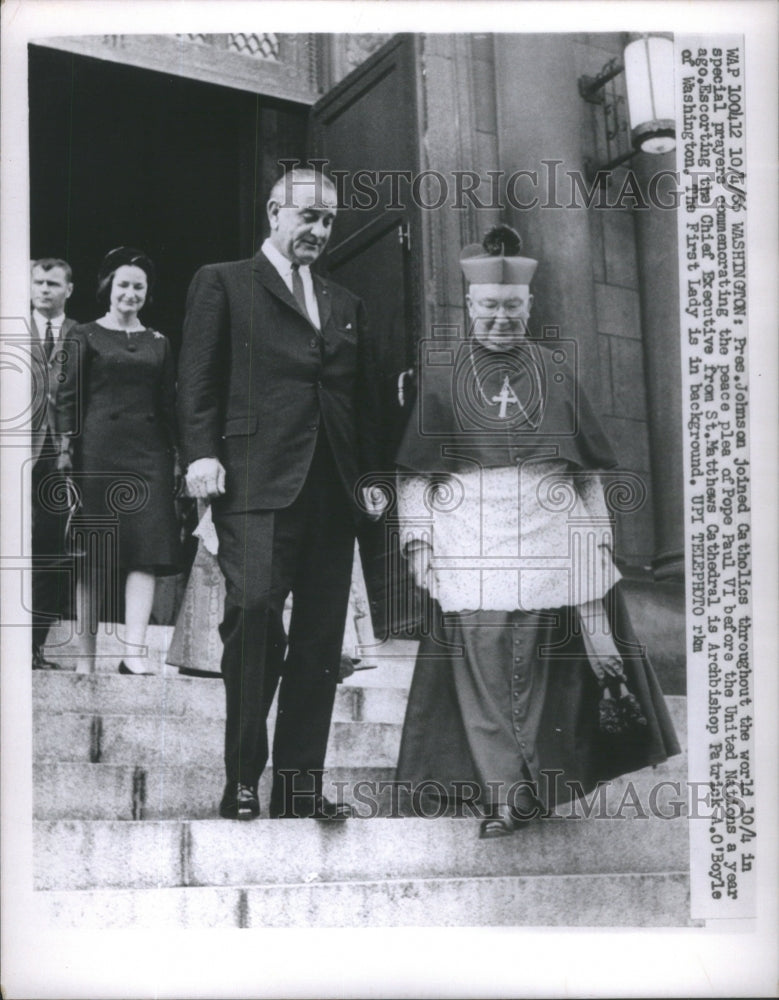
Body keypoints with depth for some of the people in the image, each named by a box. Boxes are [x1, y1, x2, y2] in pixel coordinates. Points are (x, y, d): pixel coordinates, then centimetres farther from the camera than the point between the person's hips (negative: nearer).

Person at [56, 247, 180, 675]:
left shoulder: (158, 343, 16)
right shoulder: (85, 336, 6)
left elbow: (168, 404, 15)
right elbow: (69, 396, 1)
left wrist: (176, 455, 9)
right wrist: (66, 447, -9)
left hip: (148, 452, 3)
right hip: (99, 449, -3)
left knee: (148, 550, -10)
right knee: (92, 557, -1)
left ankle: (133, 652, -16)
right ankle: (85, 656, 4)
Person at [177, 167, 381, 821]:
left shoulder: (346, 305, 25)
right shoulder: (222, 284, 11)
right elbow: (198, 378, 2)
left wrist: (372, 474, 12)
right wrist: (202, 453, -11)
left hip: (333, 490, 5)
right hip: (257, 481, -5)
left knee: (320, 638, 1)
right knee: (254, 606, -18)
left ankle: (299, 785, 7)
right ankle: (243, 779, -6)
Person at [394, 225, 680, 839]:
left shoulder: (556, 369, 13)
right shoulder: (441, 372, 8)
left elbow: (590, 468, 15)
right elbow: (414, 469, 6)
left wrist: (598, 532, 9)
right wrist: (417, 534, -3)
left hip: (551, 535, 2)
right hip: (471, 540, -2)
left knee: (543, 662, -5)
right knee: (483, 658, -9)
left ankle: (538, 781, 9)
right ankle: (503, 793, -6)